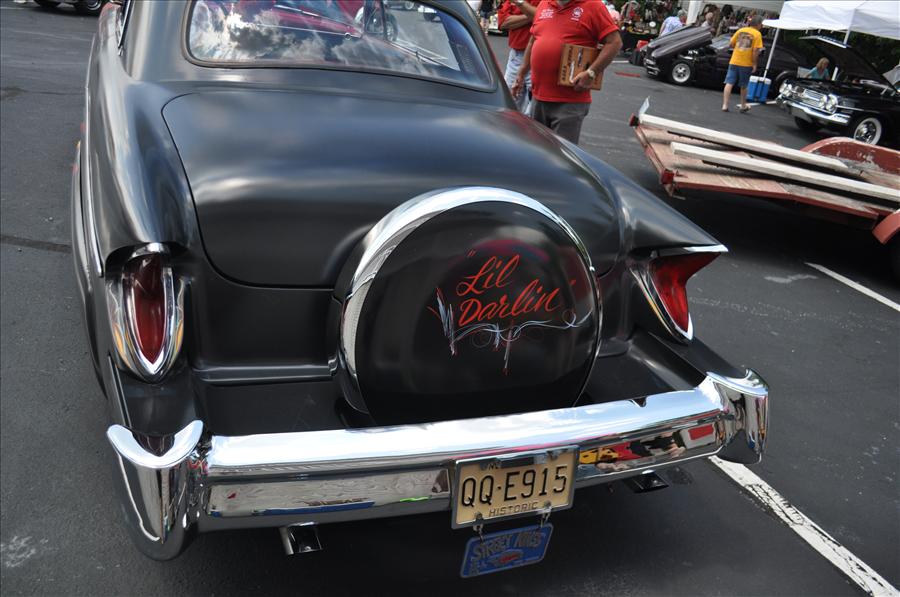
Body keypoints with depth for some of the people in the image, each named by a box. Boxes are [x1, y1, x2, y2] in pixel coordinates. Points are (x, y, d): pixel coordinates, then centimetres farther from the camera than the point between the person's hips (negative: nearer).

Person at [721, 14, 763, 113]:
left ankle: (725, 105, -10)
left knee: (729, 83, -1)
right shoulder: (757, 34, -6)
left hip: (734, 61, 2)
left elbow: (731, 44, 8)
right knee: (744, 86, 12)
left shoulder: (741, 30, 6)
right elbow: (756, 50, -14)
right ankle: (743, 106, 24)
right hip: (746, 64, -2)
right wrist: (754, 64, -9)